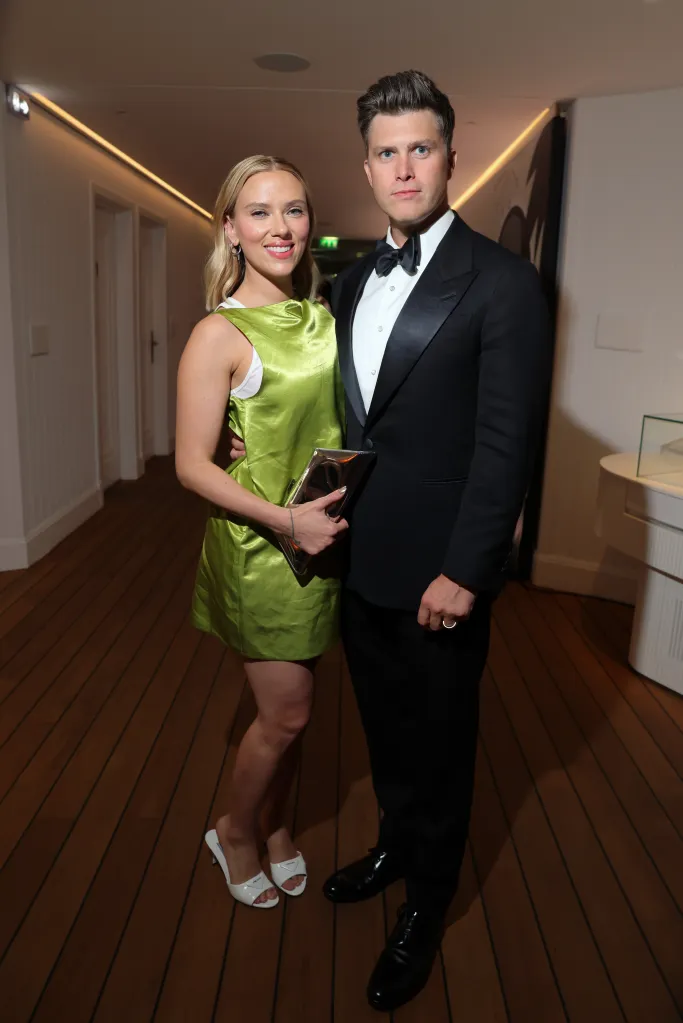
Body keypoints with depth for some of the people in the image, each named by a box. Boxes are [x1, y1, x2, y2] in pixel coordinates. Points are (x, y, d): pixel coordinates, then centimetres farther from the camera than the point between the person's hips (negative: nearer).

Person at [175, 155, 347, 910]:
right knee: (286, 714, 6)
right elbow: (192, 466, -16)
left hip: (322, 538, 6)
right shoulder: (220, 336, -15)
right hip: (258, 546, -6)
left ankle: (273, 824, 42)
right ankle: (235, 832, 34)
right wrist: (287, 521, -22)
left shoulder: (324, 319, 4)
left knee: (290, 709, 18)